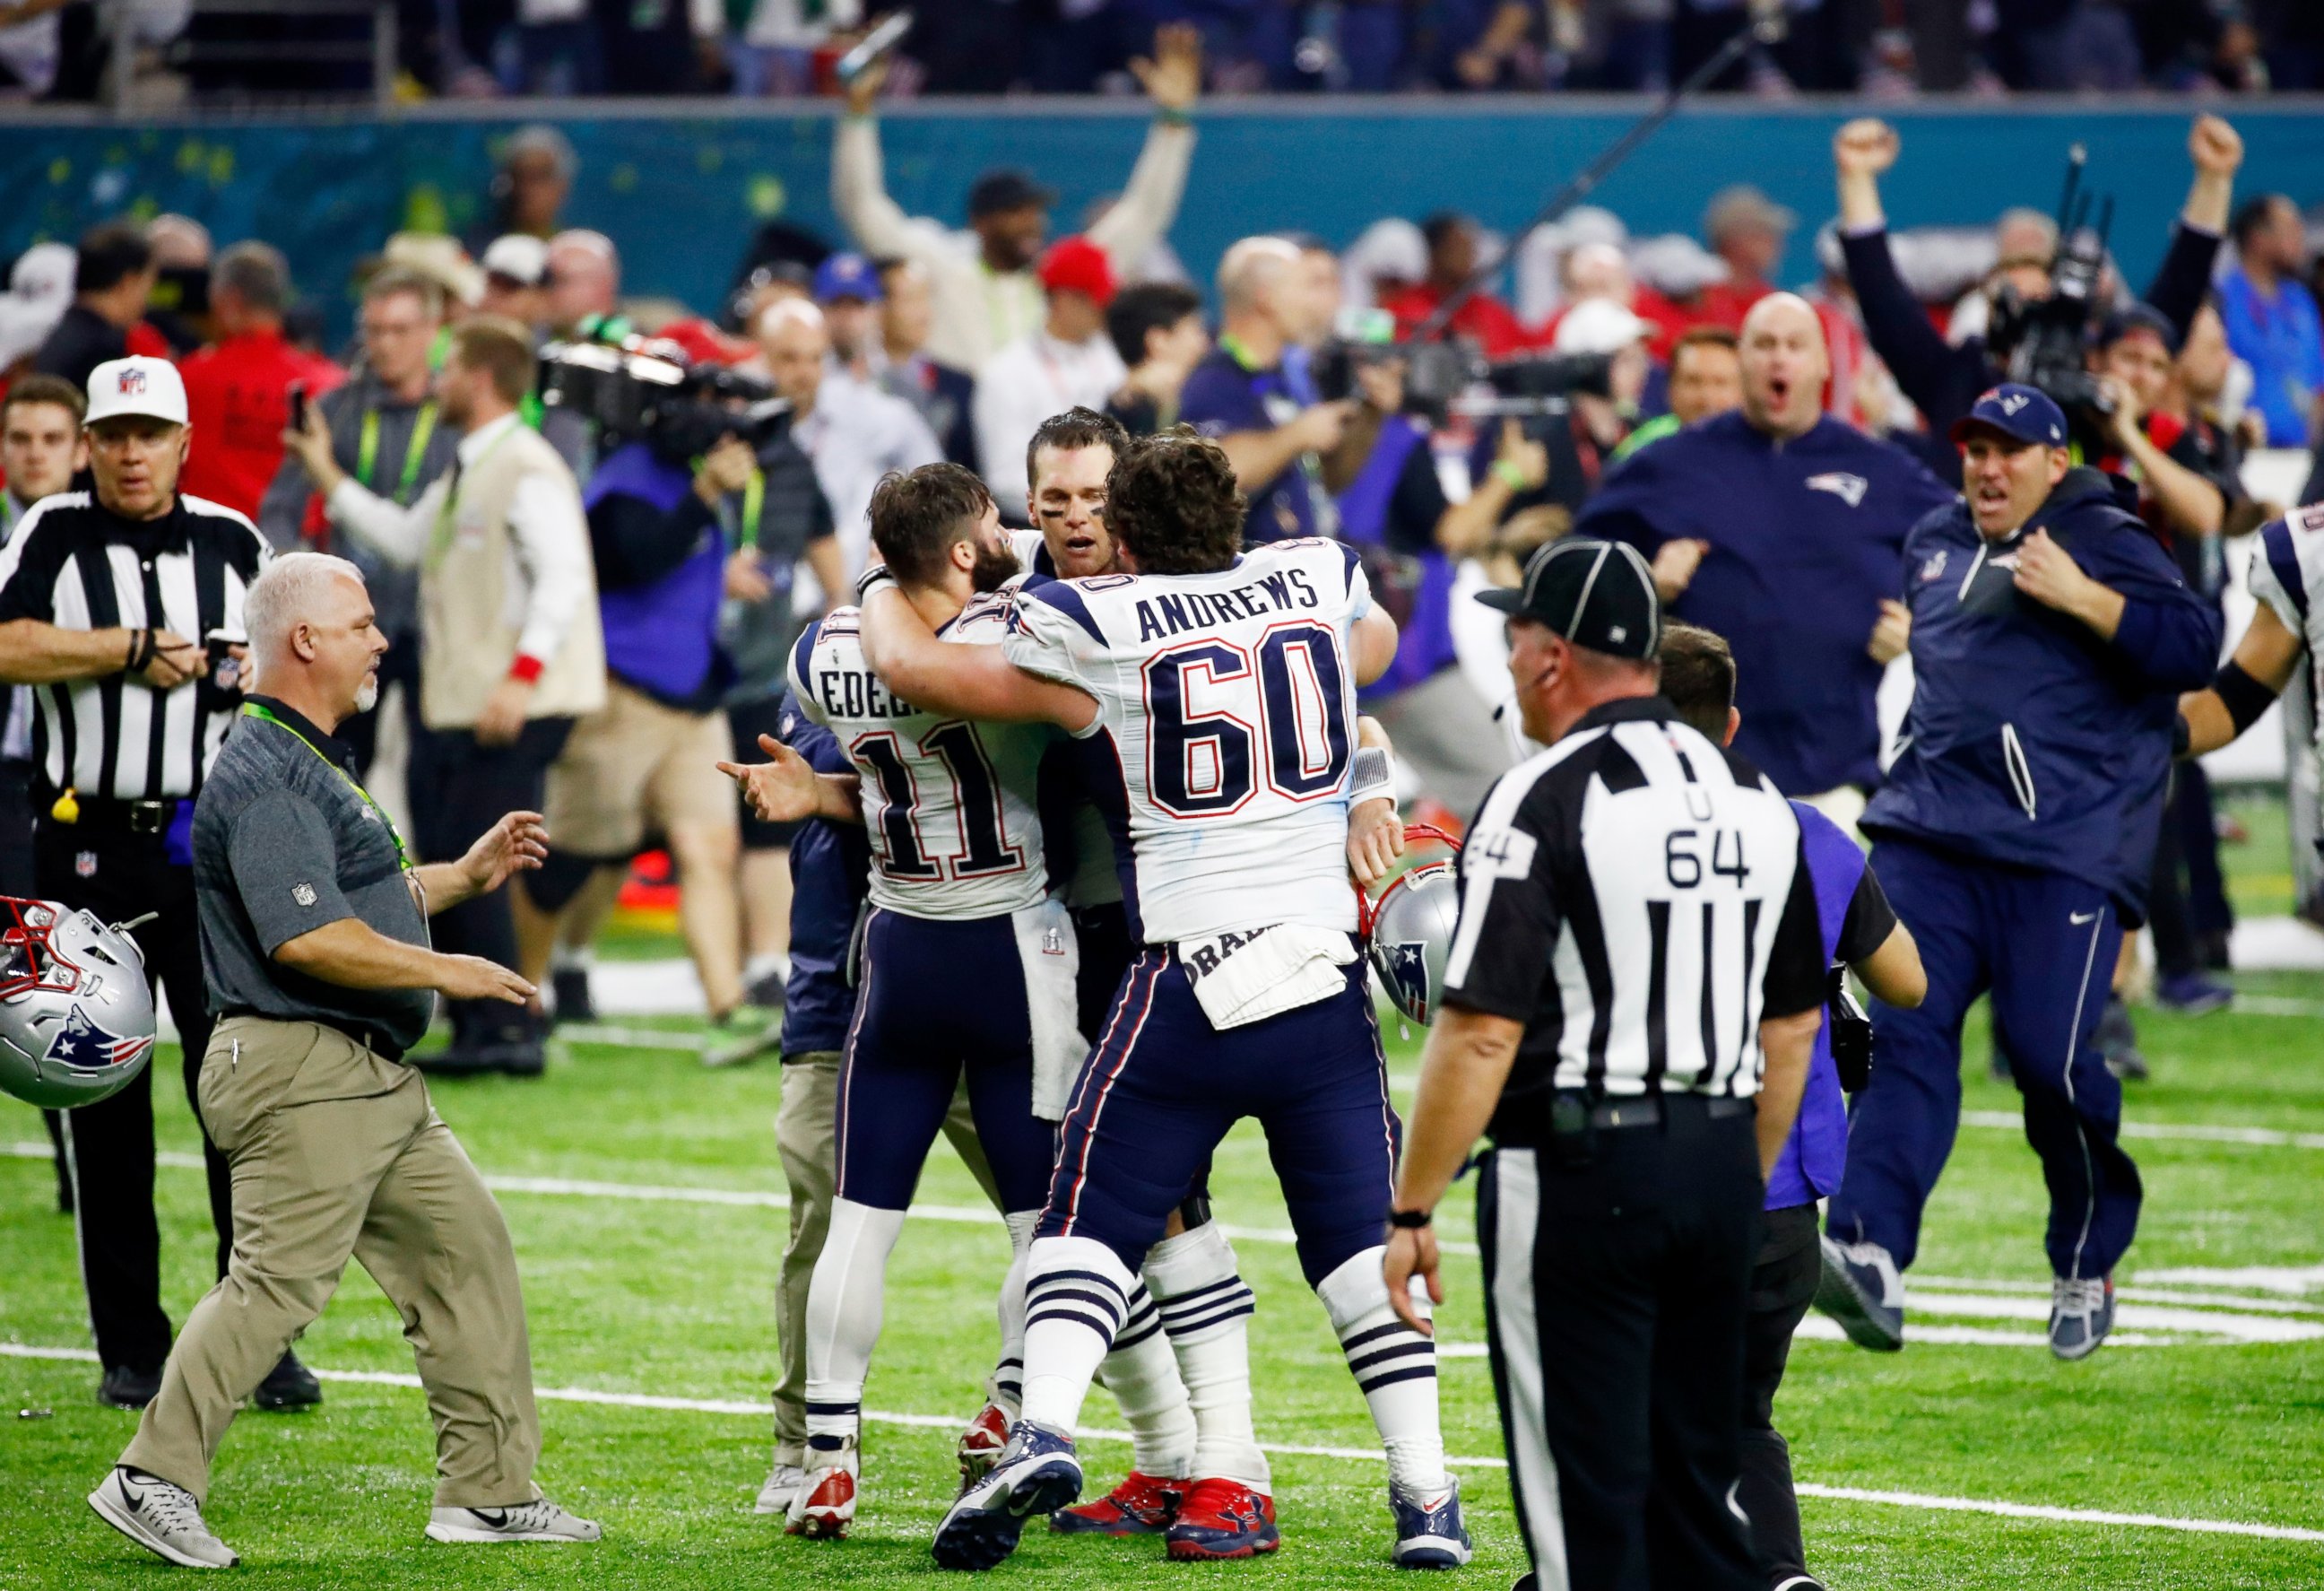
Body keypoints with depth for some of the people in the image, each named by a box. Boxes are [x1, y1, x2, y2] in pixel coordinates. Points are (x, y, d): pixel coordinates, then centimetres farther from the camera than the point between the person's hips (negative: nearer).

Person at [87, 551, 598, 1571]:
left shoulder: (311, 762, 19)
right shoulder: (265, 777, -16)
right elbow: (308, 939, -25)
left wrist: (465, 877, 21)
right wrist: (448, 973, -17)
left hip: (373, 1081, 11)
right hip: (300, 1073, -11)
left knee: (465, 1247, 10)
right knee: (279, 1279, -13)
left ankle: (489, 1489, 13)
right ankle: (154, 1479, -7)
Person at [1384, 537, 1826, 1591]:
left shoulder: (1543, 800, -12)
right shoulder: (1755, 799, 11)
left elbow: (1483, 1035, -17)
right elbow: (1791, 1028, 16)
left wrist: (1411, 1212, -12)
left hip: (1576, 1171, -7)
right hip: (1720, 1168, 7)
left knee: (1584, 1503, -3)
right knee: (1700, 1485, 13)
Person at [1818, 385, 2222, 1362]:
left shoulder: (2106, 544, 0)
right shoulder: (1933, 545, 20)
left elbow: (2194, 648, -12)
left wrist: (2081, 597, -19)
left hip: (2066, 850, -5)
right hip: (1930, 838, 5)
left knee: (2047, 1052, -10)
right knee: (1904, 1026, -12)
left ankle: (2086, 1266, 10)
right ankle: (1870, 1253, -23)